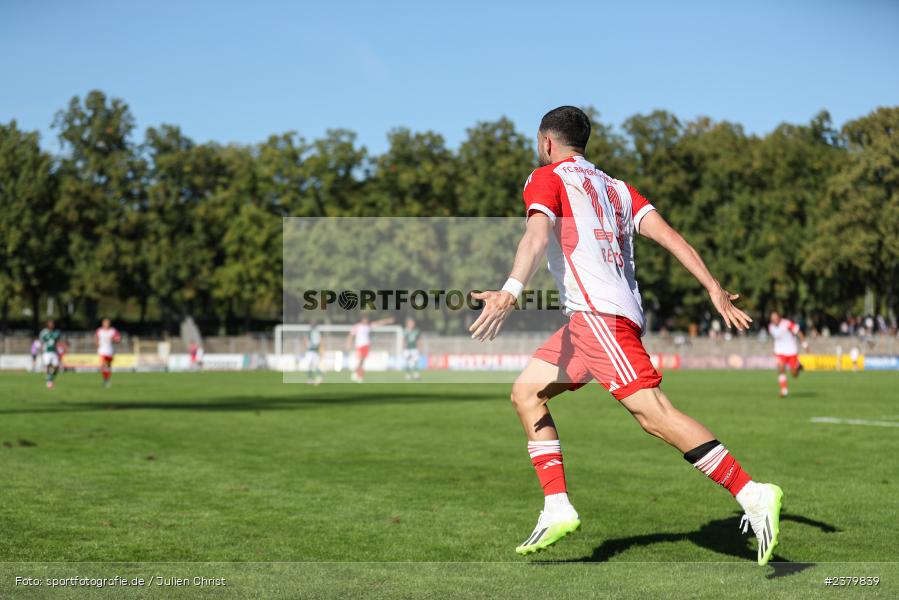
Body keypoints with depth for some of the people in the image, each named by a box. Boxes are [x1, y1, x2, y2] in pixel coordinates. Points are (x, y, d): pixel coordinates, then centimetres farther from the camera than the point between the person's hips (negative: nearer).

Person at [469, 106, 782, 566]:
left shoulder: (548, 178, 6)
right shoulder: (614, 187, 26)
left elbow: (537, 235, -15)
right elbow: (667, 234, 14)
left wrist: (510, 291, -30)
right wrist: (714, 288, 6)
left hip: (598, 312, -9)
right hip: (591, 319, 9)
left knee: (653, 413, -18)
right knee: (526, 393, 13)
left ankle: (752, 495, -25)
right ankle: (557, 508, 5)